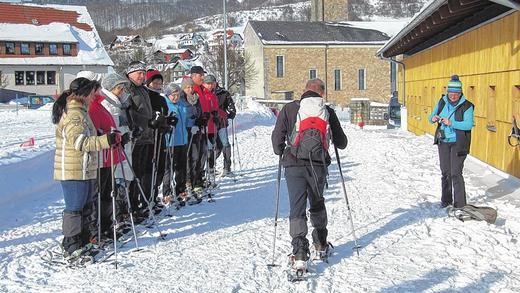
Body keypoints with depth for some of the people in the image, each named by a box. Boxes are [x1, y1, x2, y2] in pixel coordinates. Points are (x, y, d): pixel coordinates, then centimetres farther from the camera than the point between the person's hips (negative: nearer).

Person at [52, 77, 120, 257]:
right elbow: (79, 141, -27)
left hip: (84, 170, 11)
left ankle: (82, 241, 29)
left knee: (84, 206, 18)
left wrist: (110, 138, 18)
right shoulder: (73, 113, -17)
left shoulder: (80, 110, 17)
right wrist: (106, 140, -32)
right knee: (75, 208, -5)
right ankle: (71, 247, 2)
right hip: (73, 171, -11)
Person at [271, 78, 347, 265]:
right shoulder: (327, 111, 4)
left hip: (294, 165, -1)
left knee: (297, 208, 0)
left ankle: (299, 250, -12)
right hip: (318, 165, 2)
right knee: (317, 203, 23)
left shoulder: (289, 109, 2)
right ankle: (320, 242, 36)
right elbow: (341, 142, 9)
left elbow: (277, 137, -1)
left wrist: (280, 152, 19)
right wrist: (338, 143, 32)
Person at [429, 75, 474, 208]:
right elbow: (431, 117, 9)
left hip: (458, 144, -5)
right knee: (445, 172, 12)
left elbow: (469, 124, -21)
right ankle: (446, 200, 25)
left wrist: (451, 123, -30)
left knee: (456, 173, -7)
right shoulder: (442, 102, 2)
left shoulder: (466, 106, -12)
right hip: (443, 142, 5)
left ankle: (460, 204, 2)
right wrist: (433, 119, -15)